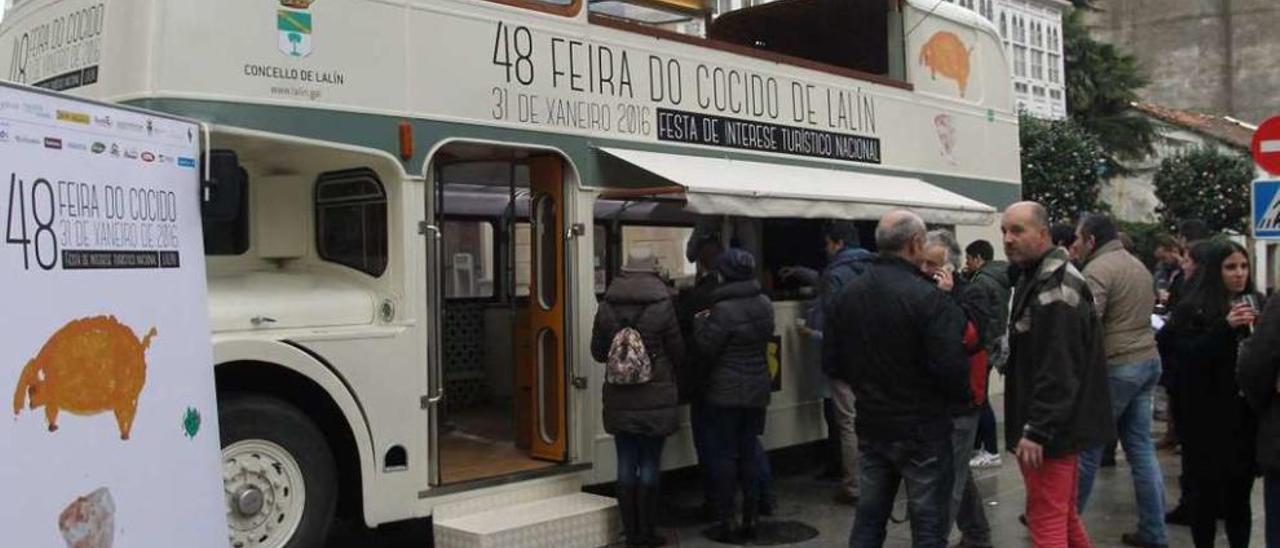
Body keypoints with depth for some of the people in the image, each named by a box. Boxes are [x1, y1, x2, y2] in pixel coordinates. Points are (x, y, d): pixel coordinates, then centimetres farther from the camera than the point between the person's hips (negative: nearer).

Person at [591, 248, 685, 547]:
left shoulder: (606, 307, -1)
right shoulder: (663, 306, -10)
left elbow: (597, 351, 6)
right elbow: (677, 351, -3)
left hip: (619, 399, 3)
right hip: (656, 397, -3)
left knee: (626, 464, 8)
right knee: (649, 464, 4)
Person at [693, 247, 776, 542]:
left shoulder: (724, 309, -18)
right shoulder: (765, 304, 4)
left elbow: (707, 348, -12)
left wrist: (700, 323, 4)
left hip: (727, 392, -6)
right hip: (758, 389, 6)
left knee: (724, 454, 2)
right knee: (749, 452, 12)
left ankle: (726, 521, 4)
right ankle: (750, 519, 16)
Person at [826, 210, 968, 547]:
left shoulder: (849, 294, 2)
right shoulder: (927, 297, -19)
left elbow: (832, 357, 8)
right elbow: (950, 365, -22)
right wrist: (962, 394, -1)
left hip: (870, 424, 6)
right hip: (922, 428, -6)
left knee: (869, 517, 16)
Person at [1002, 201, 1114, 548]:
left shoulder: (1054, 289, -19)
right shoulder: (1038, 277, 15)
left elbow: (1058, 372, -25)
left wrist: (1037, 430, -25)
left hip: (1051, 428, -11)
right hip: (1056, 423, 11)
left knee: (1046, 520, -5)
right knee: (1063, 514, 19)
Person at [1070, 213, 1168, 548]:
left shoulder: (1097, 270, -14)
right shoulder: (1138, 265, 16)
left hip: (1116, 366, -9)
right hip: (1149, 360, 9)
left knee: (1087, 446, 2)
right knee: (1141, 447, 11)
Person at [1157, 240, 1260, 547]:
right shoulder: (1192, 310, -4)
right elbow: (1189, 359, -15)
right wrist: (1226, 327, -24)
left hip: (1247, 415, 4)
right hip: (1209, 418, -4)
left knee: (1239, 495, 9)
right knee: (1208, 494, 2)